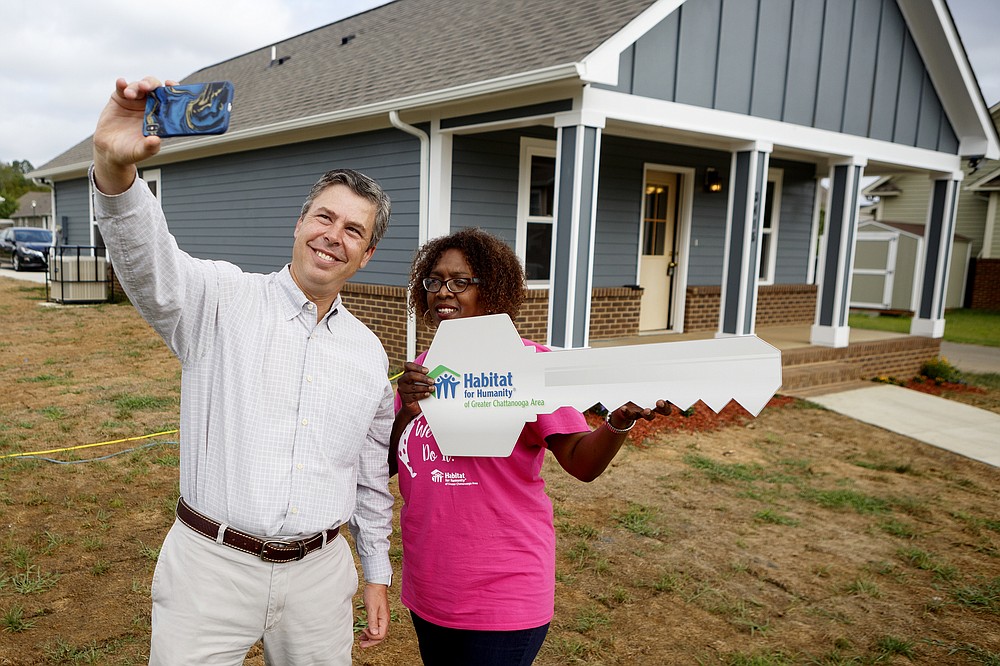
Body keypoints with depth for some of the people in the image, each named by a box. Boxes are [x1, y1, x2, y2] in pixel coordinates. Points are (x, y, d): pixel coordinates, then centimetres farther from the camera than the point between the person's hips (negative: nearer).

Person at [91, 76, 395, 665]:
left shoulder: (369, 353, 6)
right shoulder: (224, 298, -4)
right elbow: (149, 263, -25)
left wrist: (378, 572, 14)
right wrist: (114, 166, -43)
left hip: (319, 573, 3)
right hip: (212, 567, -3)